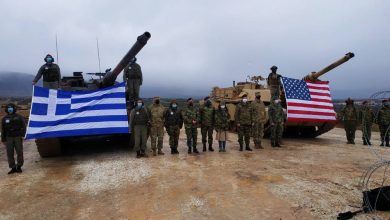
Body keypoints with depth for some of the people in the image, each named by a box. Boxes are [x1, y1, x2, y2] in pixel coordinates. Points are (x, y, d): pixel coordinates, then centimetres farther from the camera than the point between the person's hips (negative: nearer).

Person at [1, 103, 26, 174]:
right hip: (9, 138, 2)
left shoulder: (19, 117, 3)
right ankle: (13, 168, 9)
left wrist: (22, 135, -9)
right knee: (10, 154, 0)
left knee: (19, 152, -1)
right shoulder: (4, 119, 8)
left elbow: (23, 126, 1)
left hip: (18, 137, -2)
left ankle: (19, 166, 13)